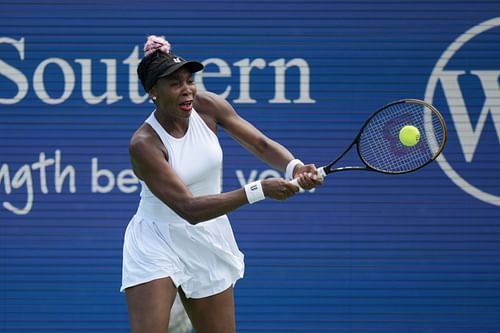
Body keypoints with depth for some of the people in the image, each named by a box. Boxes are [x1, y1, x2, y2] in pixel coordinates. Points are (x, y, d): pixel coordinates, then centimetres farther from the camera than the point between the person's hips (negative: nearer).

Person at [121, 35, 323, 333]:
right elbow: (189, 209, -29)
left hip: (209, 245, 5)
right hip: (157, 245, -5)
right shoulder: (144, 144, -24)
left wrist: (294, 167, -30)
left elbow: (262, 144, -7)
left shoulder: (207, 105, -9)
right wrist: (258, 191, -35)